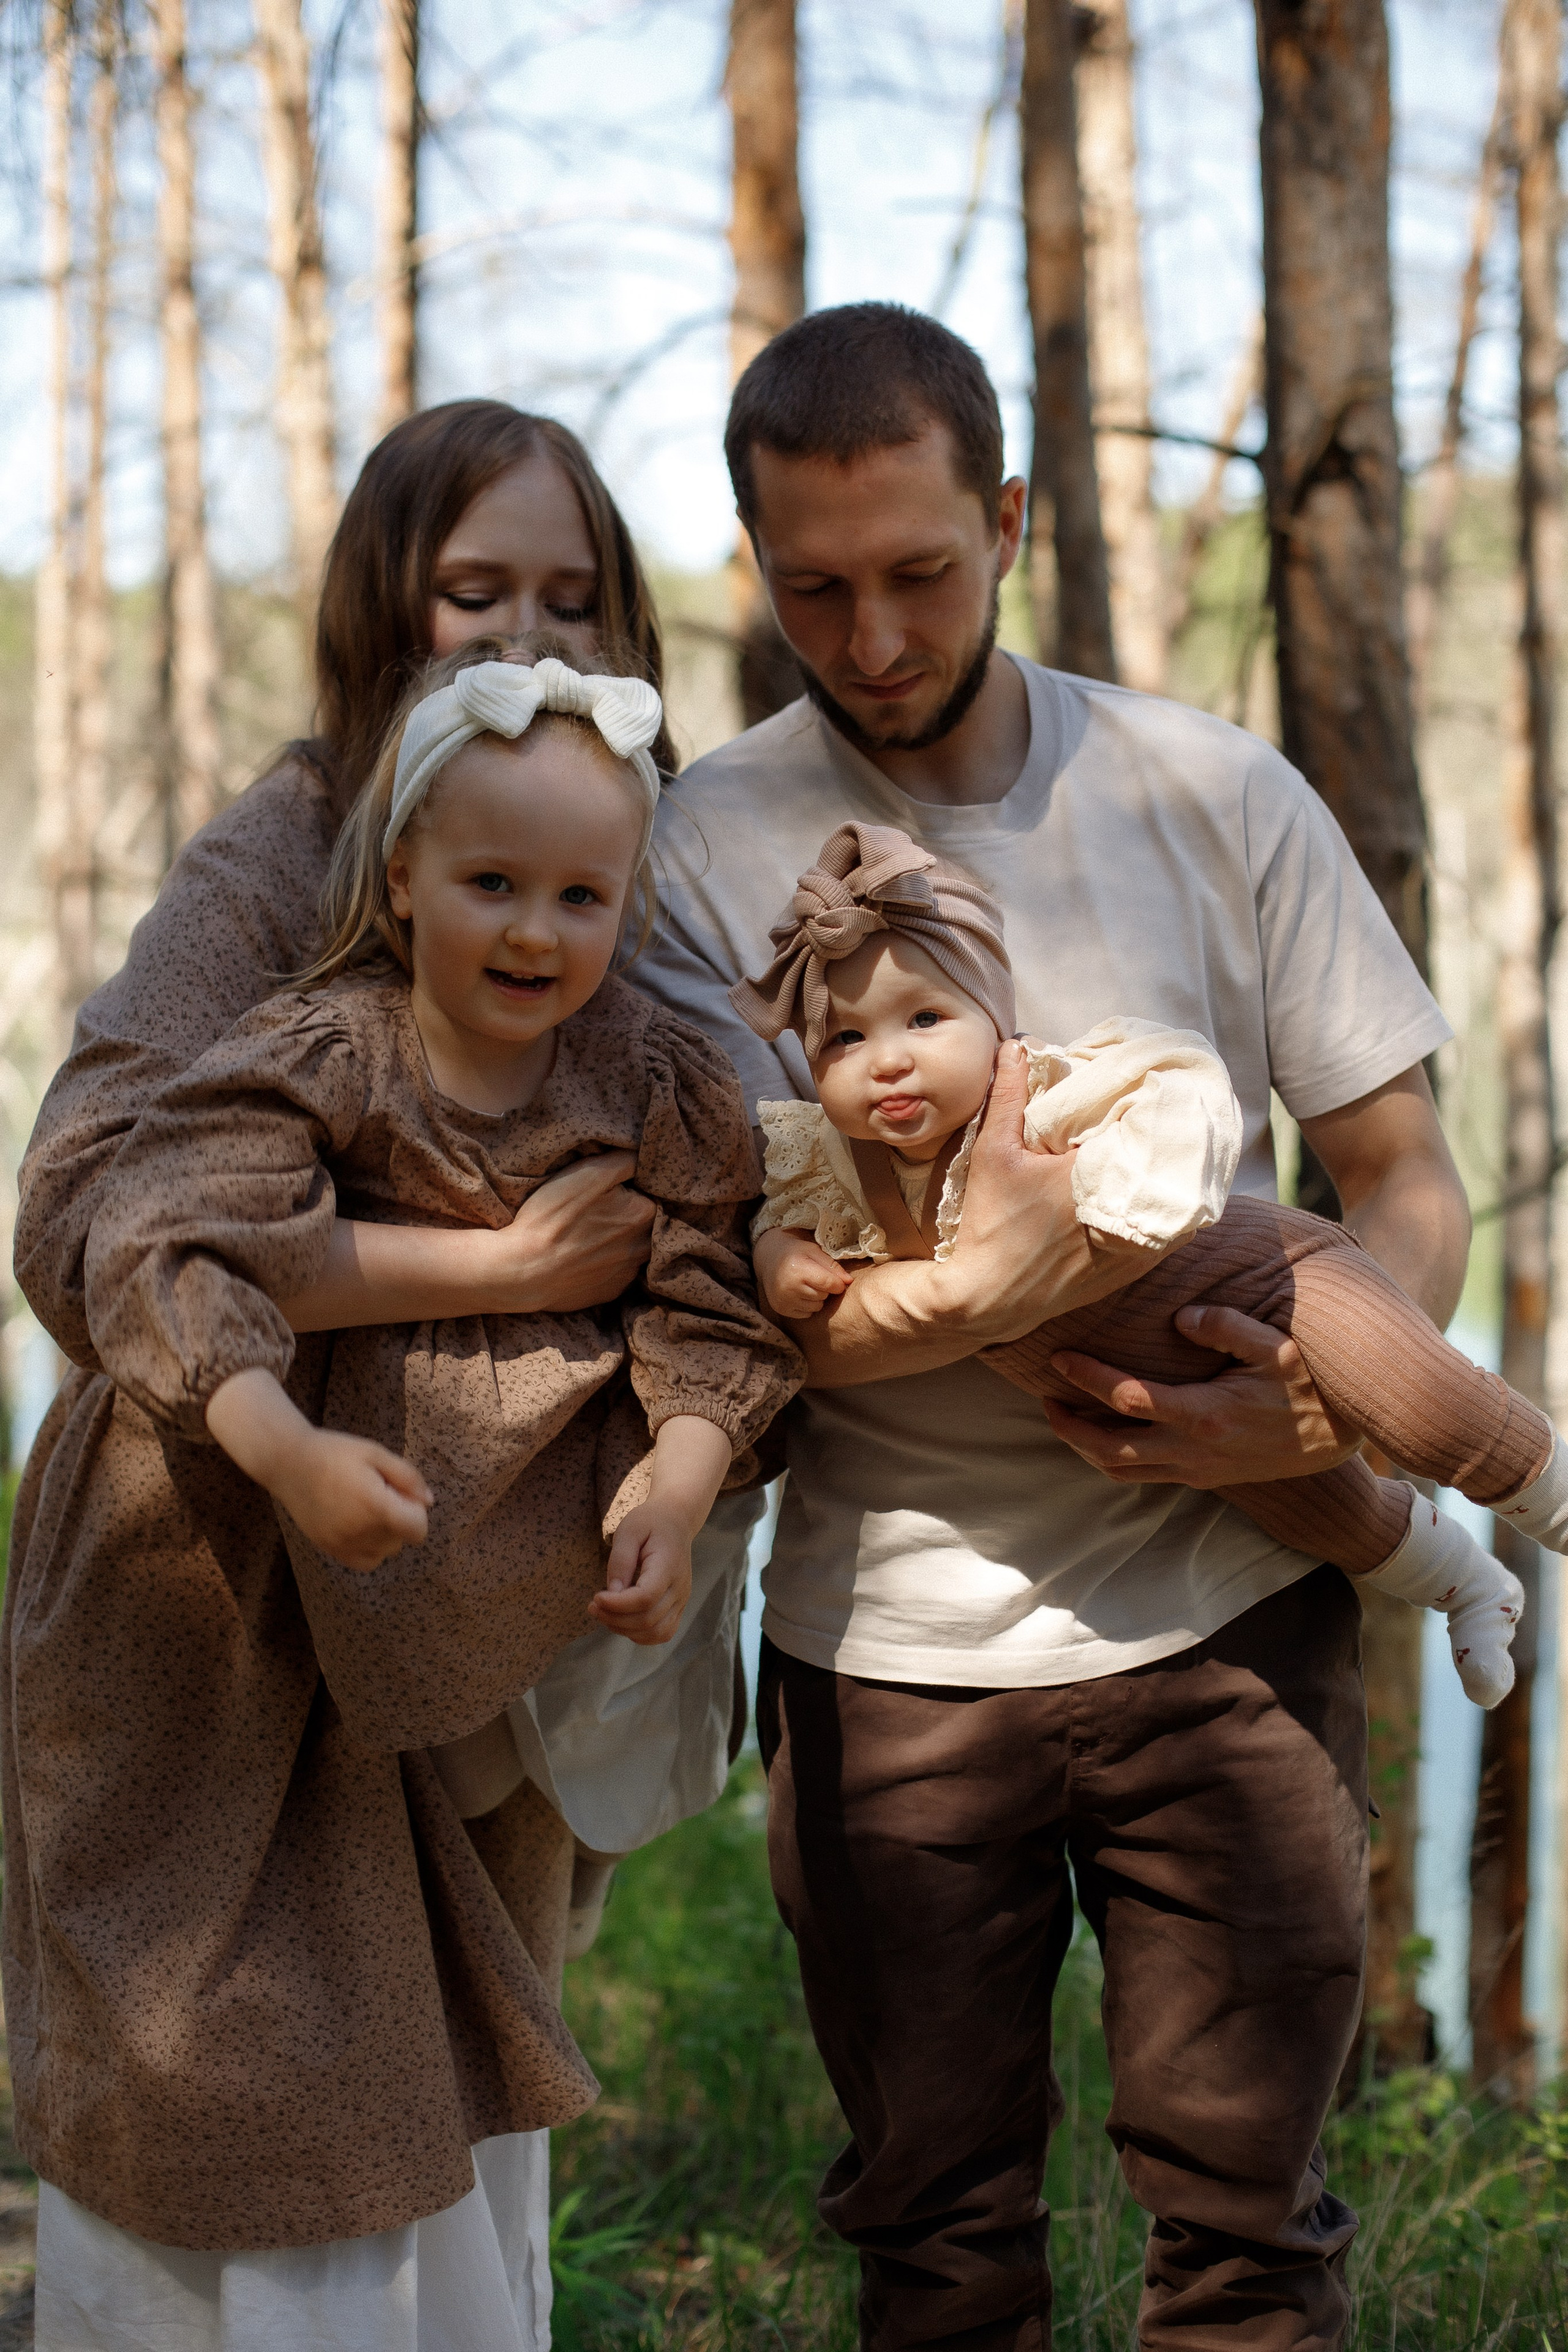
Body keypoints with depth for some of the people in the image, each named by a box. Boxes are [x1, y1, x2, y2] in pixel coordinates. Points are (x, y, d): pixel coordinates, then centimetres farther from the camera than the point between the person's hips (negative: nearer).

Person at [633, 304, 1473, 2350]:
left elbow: (1407, 1177, 5)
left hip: (1231, 1615, 1)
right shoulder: (705, 856, -3)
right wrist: (975, 1280, -29)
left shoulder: (1218, 798, 1)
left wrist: (1330, 1398, -16)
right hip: (892, 1642, 0)